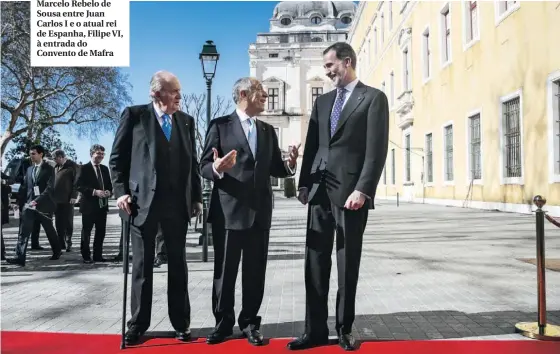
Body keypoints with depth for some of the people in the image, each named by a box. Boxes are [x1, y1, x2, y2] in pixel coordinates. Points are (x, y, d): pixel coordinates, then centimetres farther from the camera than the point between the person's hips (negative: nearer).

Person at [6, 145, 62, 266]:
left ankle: (57, 251, 30)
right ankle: (20, 257, -11)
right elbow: (24, 188, 13)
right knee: (24, 230, -8)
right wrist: (22, 203, 5)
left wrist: (37, 201, -23)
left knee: (49, 229, 11)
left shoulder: (49, 169, -3)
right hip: (30, 204, 4)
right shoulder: (29, 169, 14)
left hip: (44, 204, -4)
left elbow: (49, 188, -14)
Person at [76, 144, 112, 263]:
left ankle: (98, 255, 17)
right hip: (89, 205, -6)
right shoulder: (84, 168, -4)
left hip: (102, 205, 6)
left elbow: (109, 185, 16)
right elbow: (79, 186, -12)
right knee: (86, 232, 2)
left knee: (101, 232, 8)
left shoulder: (105, 169, 13)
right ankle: (86, 256, 11)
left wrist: (109, 192, -6)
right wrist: (94, 192, -21)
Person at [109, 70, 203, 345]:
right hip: (143, 201, -2)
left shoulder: (186, 121, 10)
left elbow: (193, 162, 11)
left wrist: (196, 197, 6)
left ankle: (181, 323, 20)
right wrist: (121, 191, -9)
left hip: (178, 203, 3)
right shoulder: (134, 115, 1)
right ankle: (138, 324, 21)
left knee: (178, 264, 9)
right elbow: (117, 157, 1)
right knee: (142, 265, 8)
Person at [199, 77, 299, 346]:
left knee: (255, 272, 9)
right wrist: (217, 168, -28)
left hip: (259, 212, 4)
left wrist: (289, 164, -8)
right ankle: (223, 323, 22)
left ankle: (249, 323, 22)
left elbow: (275, 169, 14)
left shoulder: (268, 131, 15)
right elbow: (204, 166, -5)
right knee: (224, 271, 6)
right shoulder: (220, 125, 0)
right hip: (228, 211, -4)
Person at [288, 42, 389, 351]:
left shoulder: (373, 98, 1)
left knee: (348, 264, 4)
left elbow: (377, 149, -7)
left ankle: (344, 329, 18)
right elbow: (312, 145, 16)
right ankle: (315, 329, 13)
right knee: (315, 261, 4)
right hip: (319, 190, 5)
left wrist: (362, 189, -16)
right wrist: (304, 183, 7)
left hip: (351, 191, -5)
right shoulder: (322, 101, 18)